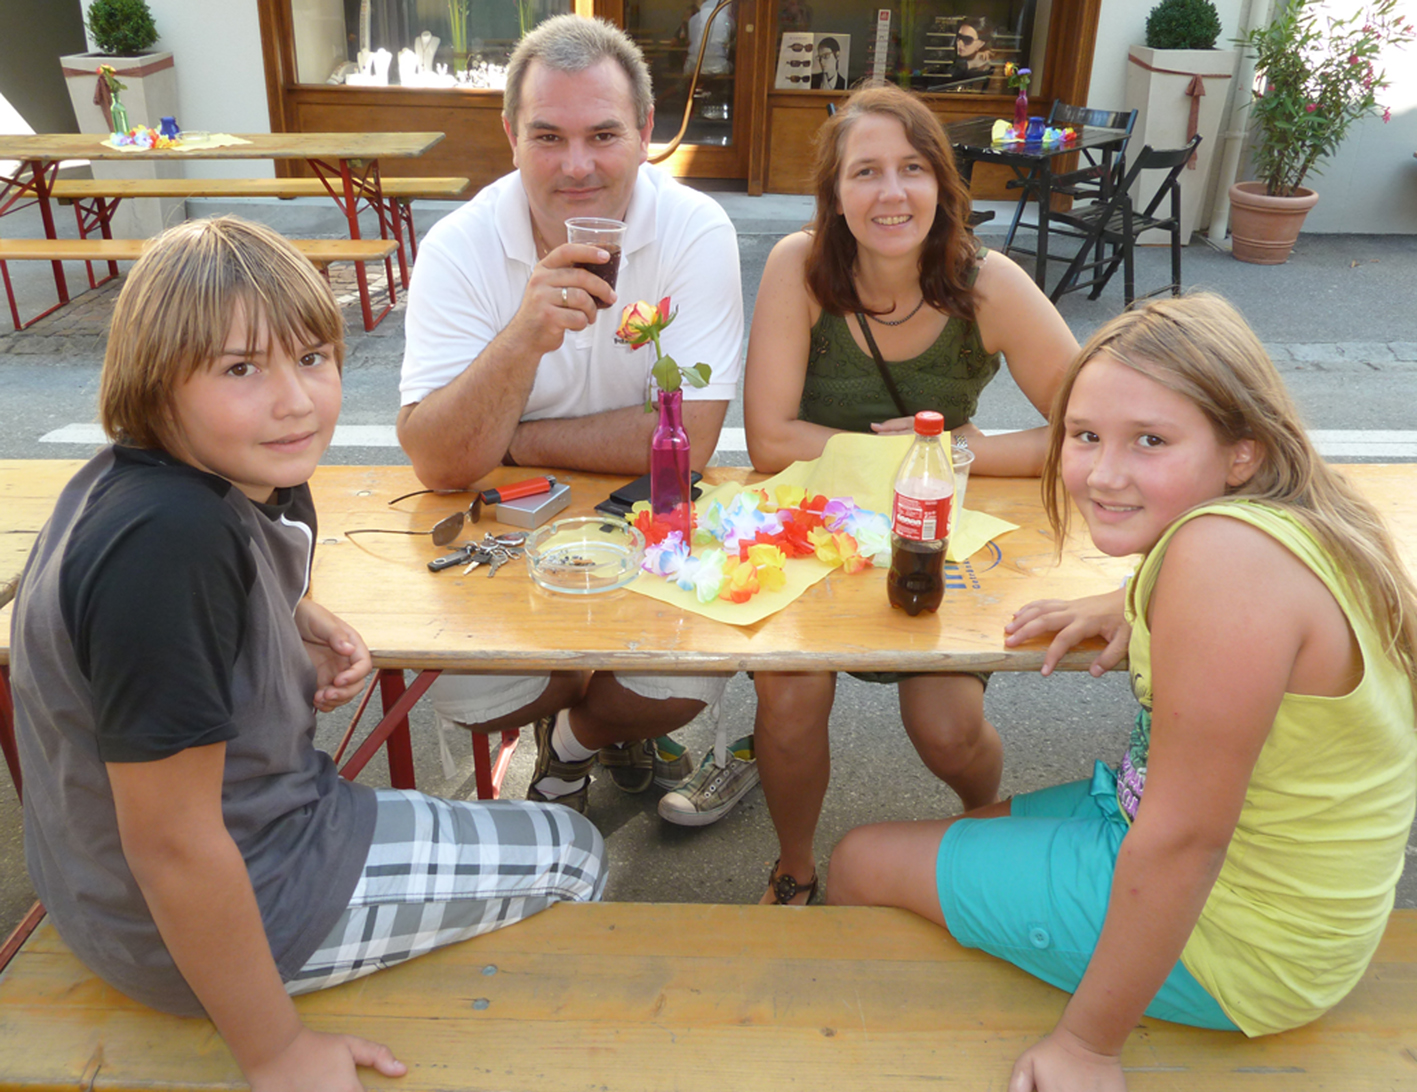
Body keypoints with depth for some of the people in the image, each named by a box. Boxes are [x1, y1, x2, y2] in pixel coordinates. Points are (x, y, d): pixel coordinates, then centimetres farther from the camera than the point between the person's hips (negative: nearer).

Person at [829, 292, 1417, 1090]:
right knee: (961, 832, 24)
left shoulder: (1225, 553, -33)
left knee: (862, 863, 5)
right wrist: (1132, 606, 4)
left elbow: (1181, 838, -30)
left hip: (1230, 944, -9)